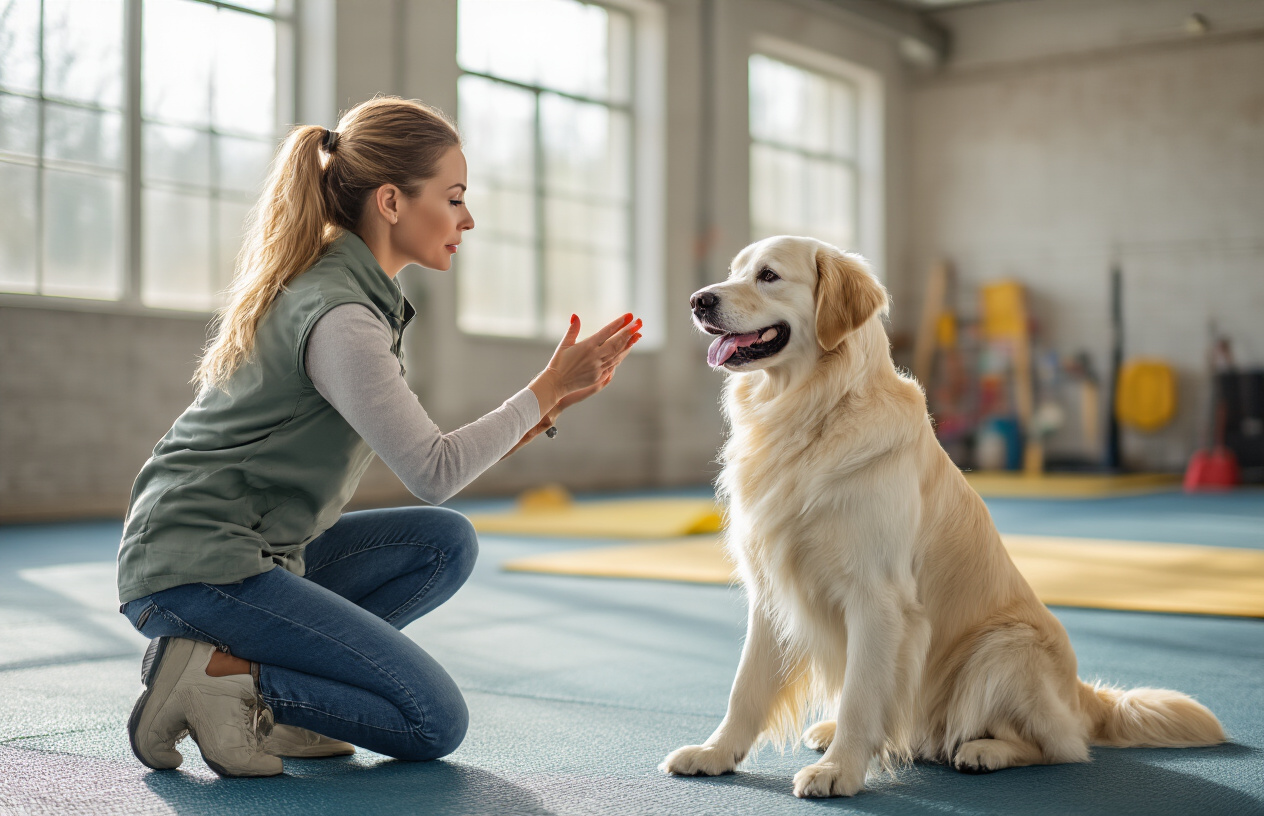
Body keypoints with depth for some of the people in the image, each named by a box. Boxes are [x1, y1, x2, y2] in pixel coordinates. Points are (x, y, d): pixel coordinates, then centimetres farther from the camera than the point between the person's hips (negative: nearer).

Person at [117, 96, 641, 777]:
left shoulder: (356, 292, 12)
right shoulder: (337, 316, -19)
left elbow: (419, 452, 13)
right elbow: (434, 473, -19)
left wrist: (546, 406, 5)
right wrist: (547, 389, -10)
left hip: (253, 548, 10)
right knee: (435, 723, -9)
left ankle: (266, 685, 2)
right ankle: (215, 671, -9)